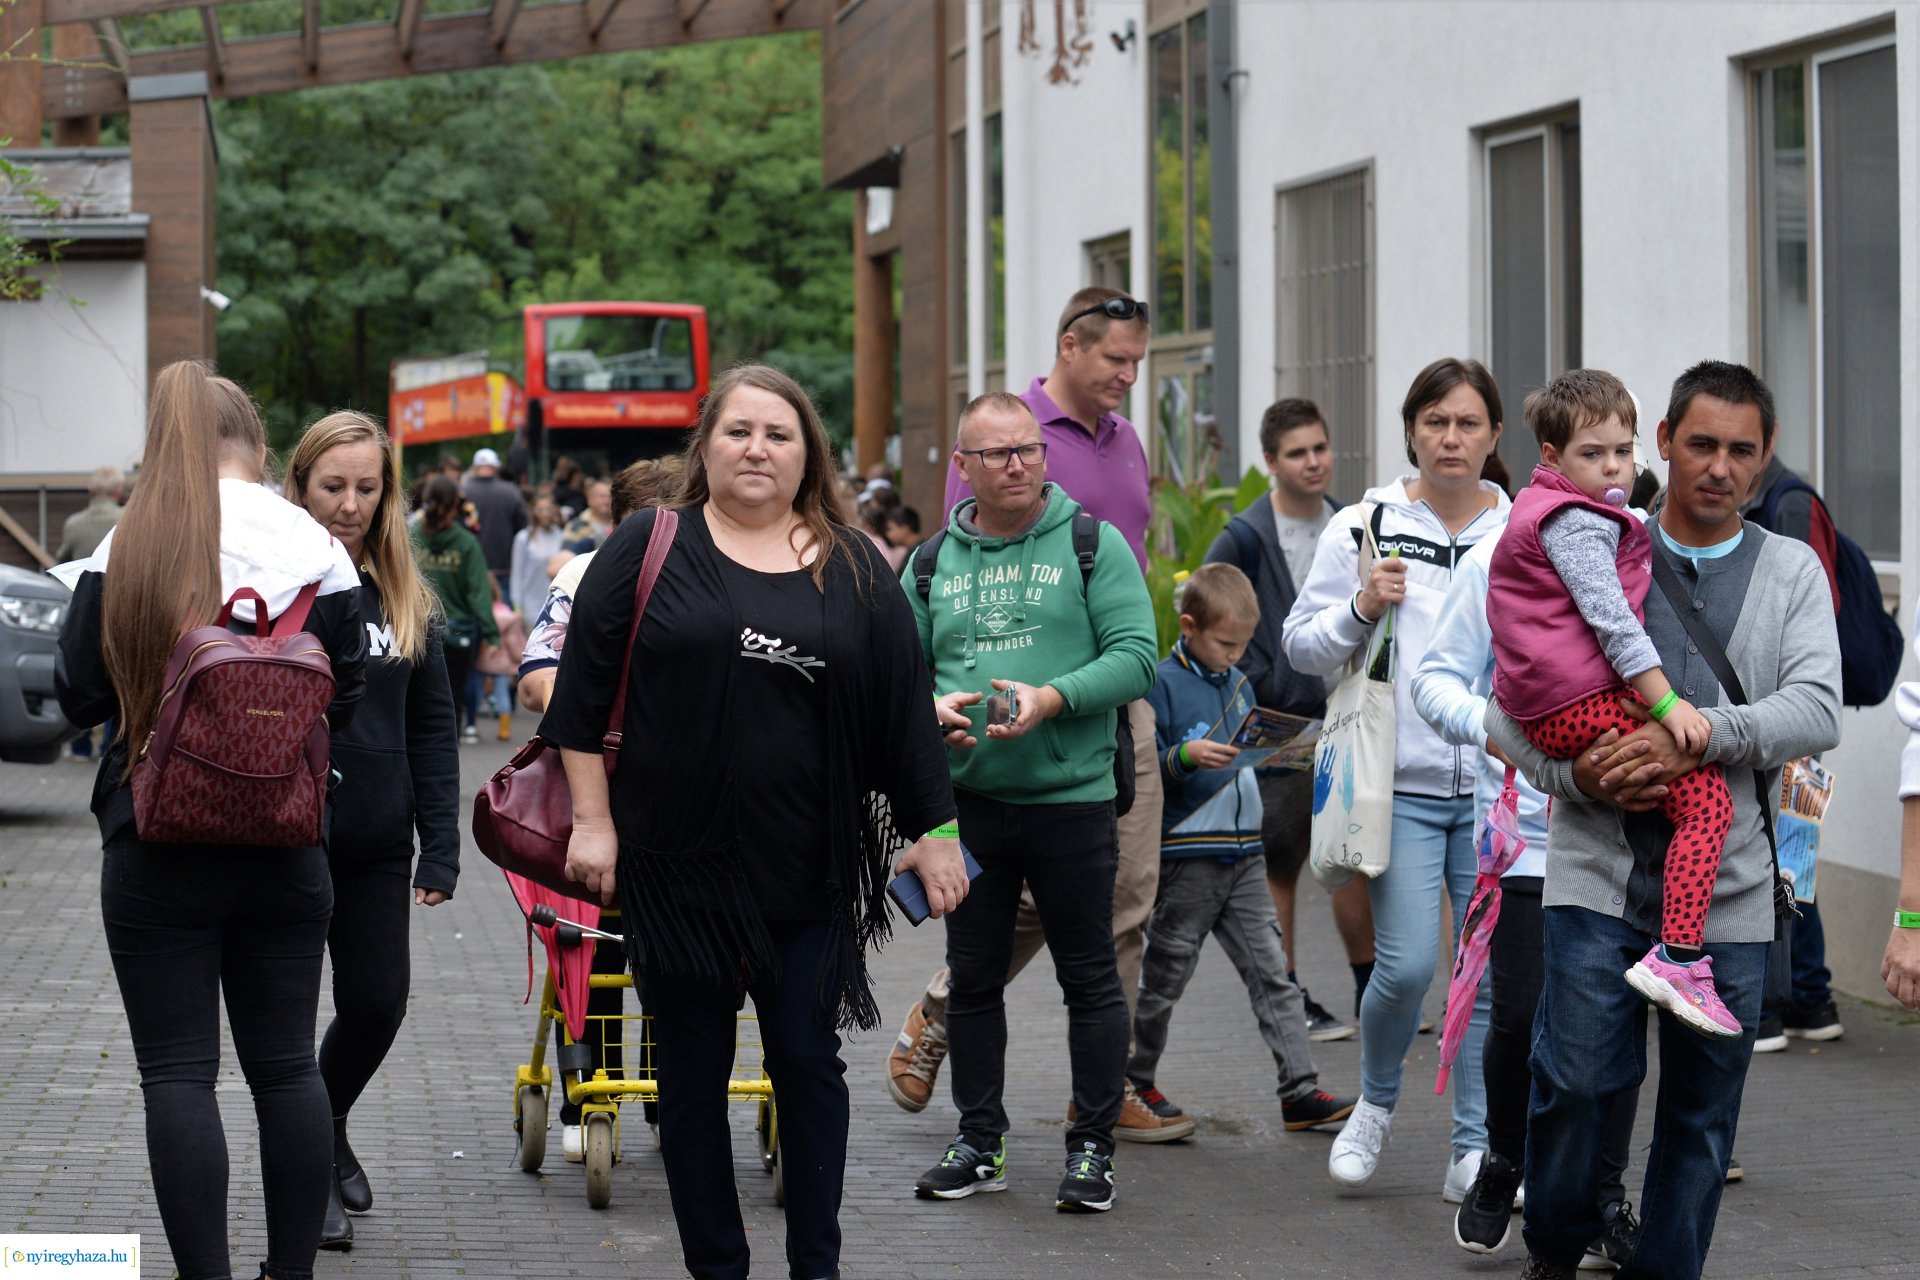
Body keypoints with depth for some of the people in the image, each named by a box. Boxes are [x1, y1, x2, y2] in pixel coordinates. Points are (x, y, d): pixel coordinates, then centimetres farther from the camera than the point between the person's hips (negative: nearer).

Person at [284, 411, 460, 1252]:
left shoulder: (403, 598, 7)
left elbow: (431, 728, 8)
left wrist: (440, 846, 2)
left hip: (376, 847, 4)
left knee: (377, 1004, 8)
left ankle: (328, 1130, 35)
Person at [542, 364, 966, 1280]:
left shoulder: (852, 568, 7)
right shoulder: (650, 549, 2)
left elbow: (905, 703, 8)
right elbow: (581, 690, 1)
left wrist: (934, 830, 5)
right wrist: (591, 820, -4)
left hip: (809, 869, 1)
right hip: (678, 863, -1)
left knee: (809, 1064, 3)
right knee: (692, 1071, 6)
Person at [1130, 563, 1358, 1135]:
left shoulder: (1239, 684, 13)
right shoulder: (1162, 683, -9)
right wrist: (1186, 757, -30)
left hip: (1245, 855, 6)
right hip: (1186, 855, -6)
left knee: (1271, 973, 1)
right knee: (1162, 980, 6)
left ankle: (1301, 1090, -1)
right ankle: (1132, 1083, 21)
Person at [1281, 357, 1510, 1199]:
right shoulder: (1363, 528, 2)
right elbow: (1300, 645, 4)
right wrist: (1361, 609, -12)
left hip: (1497, 790, 2)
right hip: (1401, 787, -2)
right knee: (1407, 963, -10)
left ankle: (1476, 1149, 10)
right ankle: (1376, 1103, 18)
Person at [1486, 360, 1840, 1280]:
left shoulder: (1791, 571, 9)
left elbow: (1817, 711, -6)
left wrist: (1698, 736, -20)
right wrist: (1575, 774, -12)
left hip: (1729, 886, 1)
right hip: (1599, 870, -1)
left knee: (1702, 1112, 5)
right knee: (1575, 1080, -9)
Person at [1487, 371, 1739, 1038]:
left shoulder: (1539, 509, 19)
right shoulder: (1576, 524, -14)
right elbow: (1610, 618, -21)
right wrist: (1667, 702, -22)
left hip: (1538, 707, 11)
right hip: (1585, 703, -11)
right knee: (1707, 801, -17)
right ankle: (1677, 957, -27)